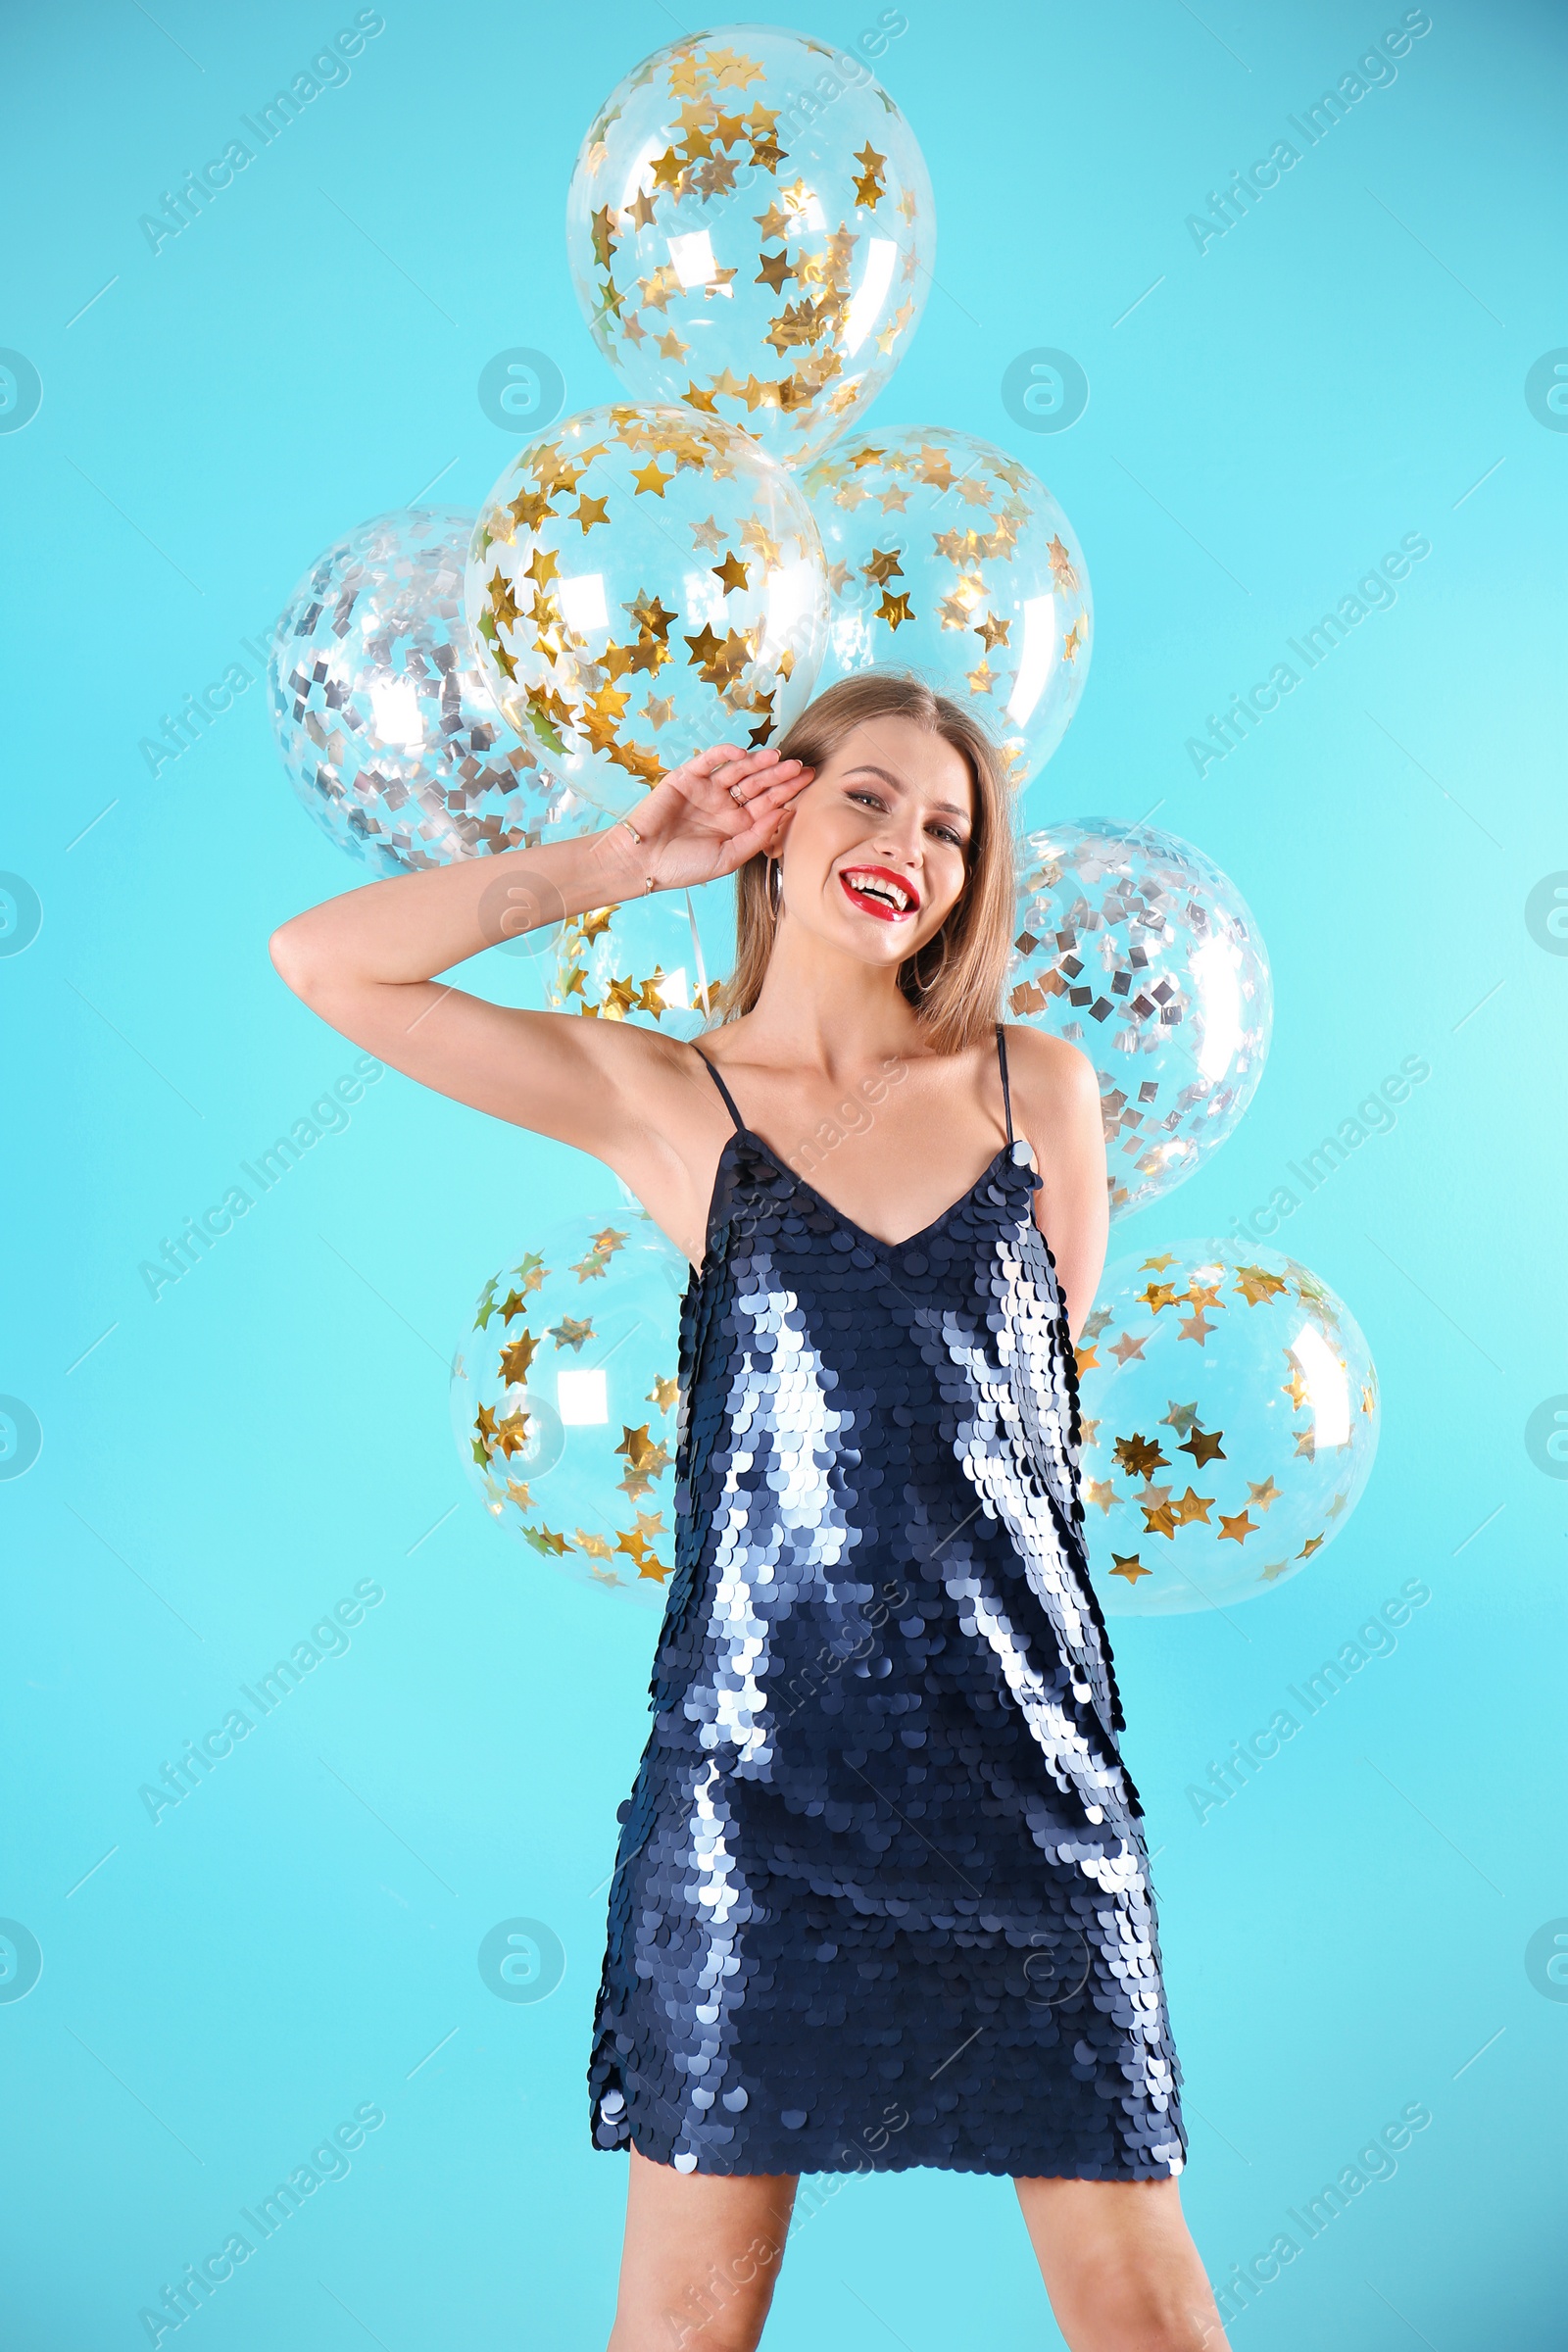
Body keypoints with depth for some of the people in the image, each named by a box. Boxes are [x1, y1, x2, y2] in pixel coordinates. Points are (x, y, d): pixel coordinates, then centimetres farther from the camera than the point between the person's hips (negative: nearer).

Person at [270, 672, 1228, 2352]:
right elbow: (325, 961, -3)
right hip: (755, 1767, -1)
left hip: (1025, 1761, 2)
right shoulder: (664, 1103, 3)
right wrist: (627, 860, 1)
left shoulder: (1041, 1090, 8)